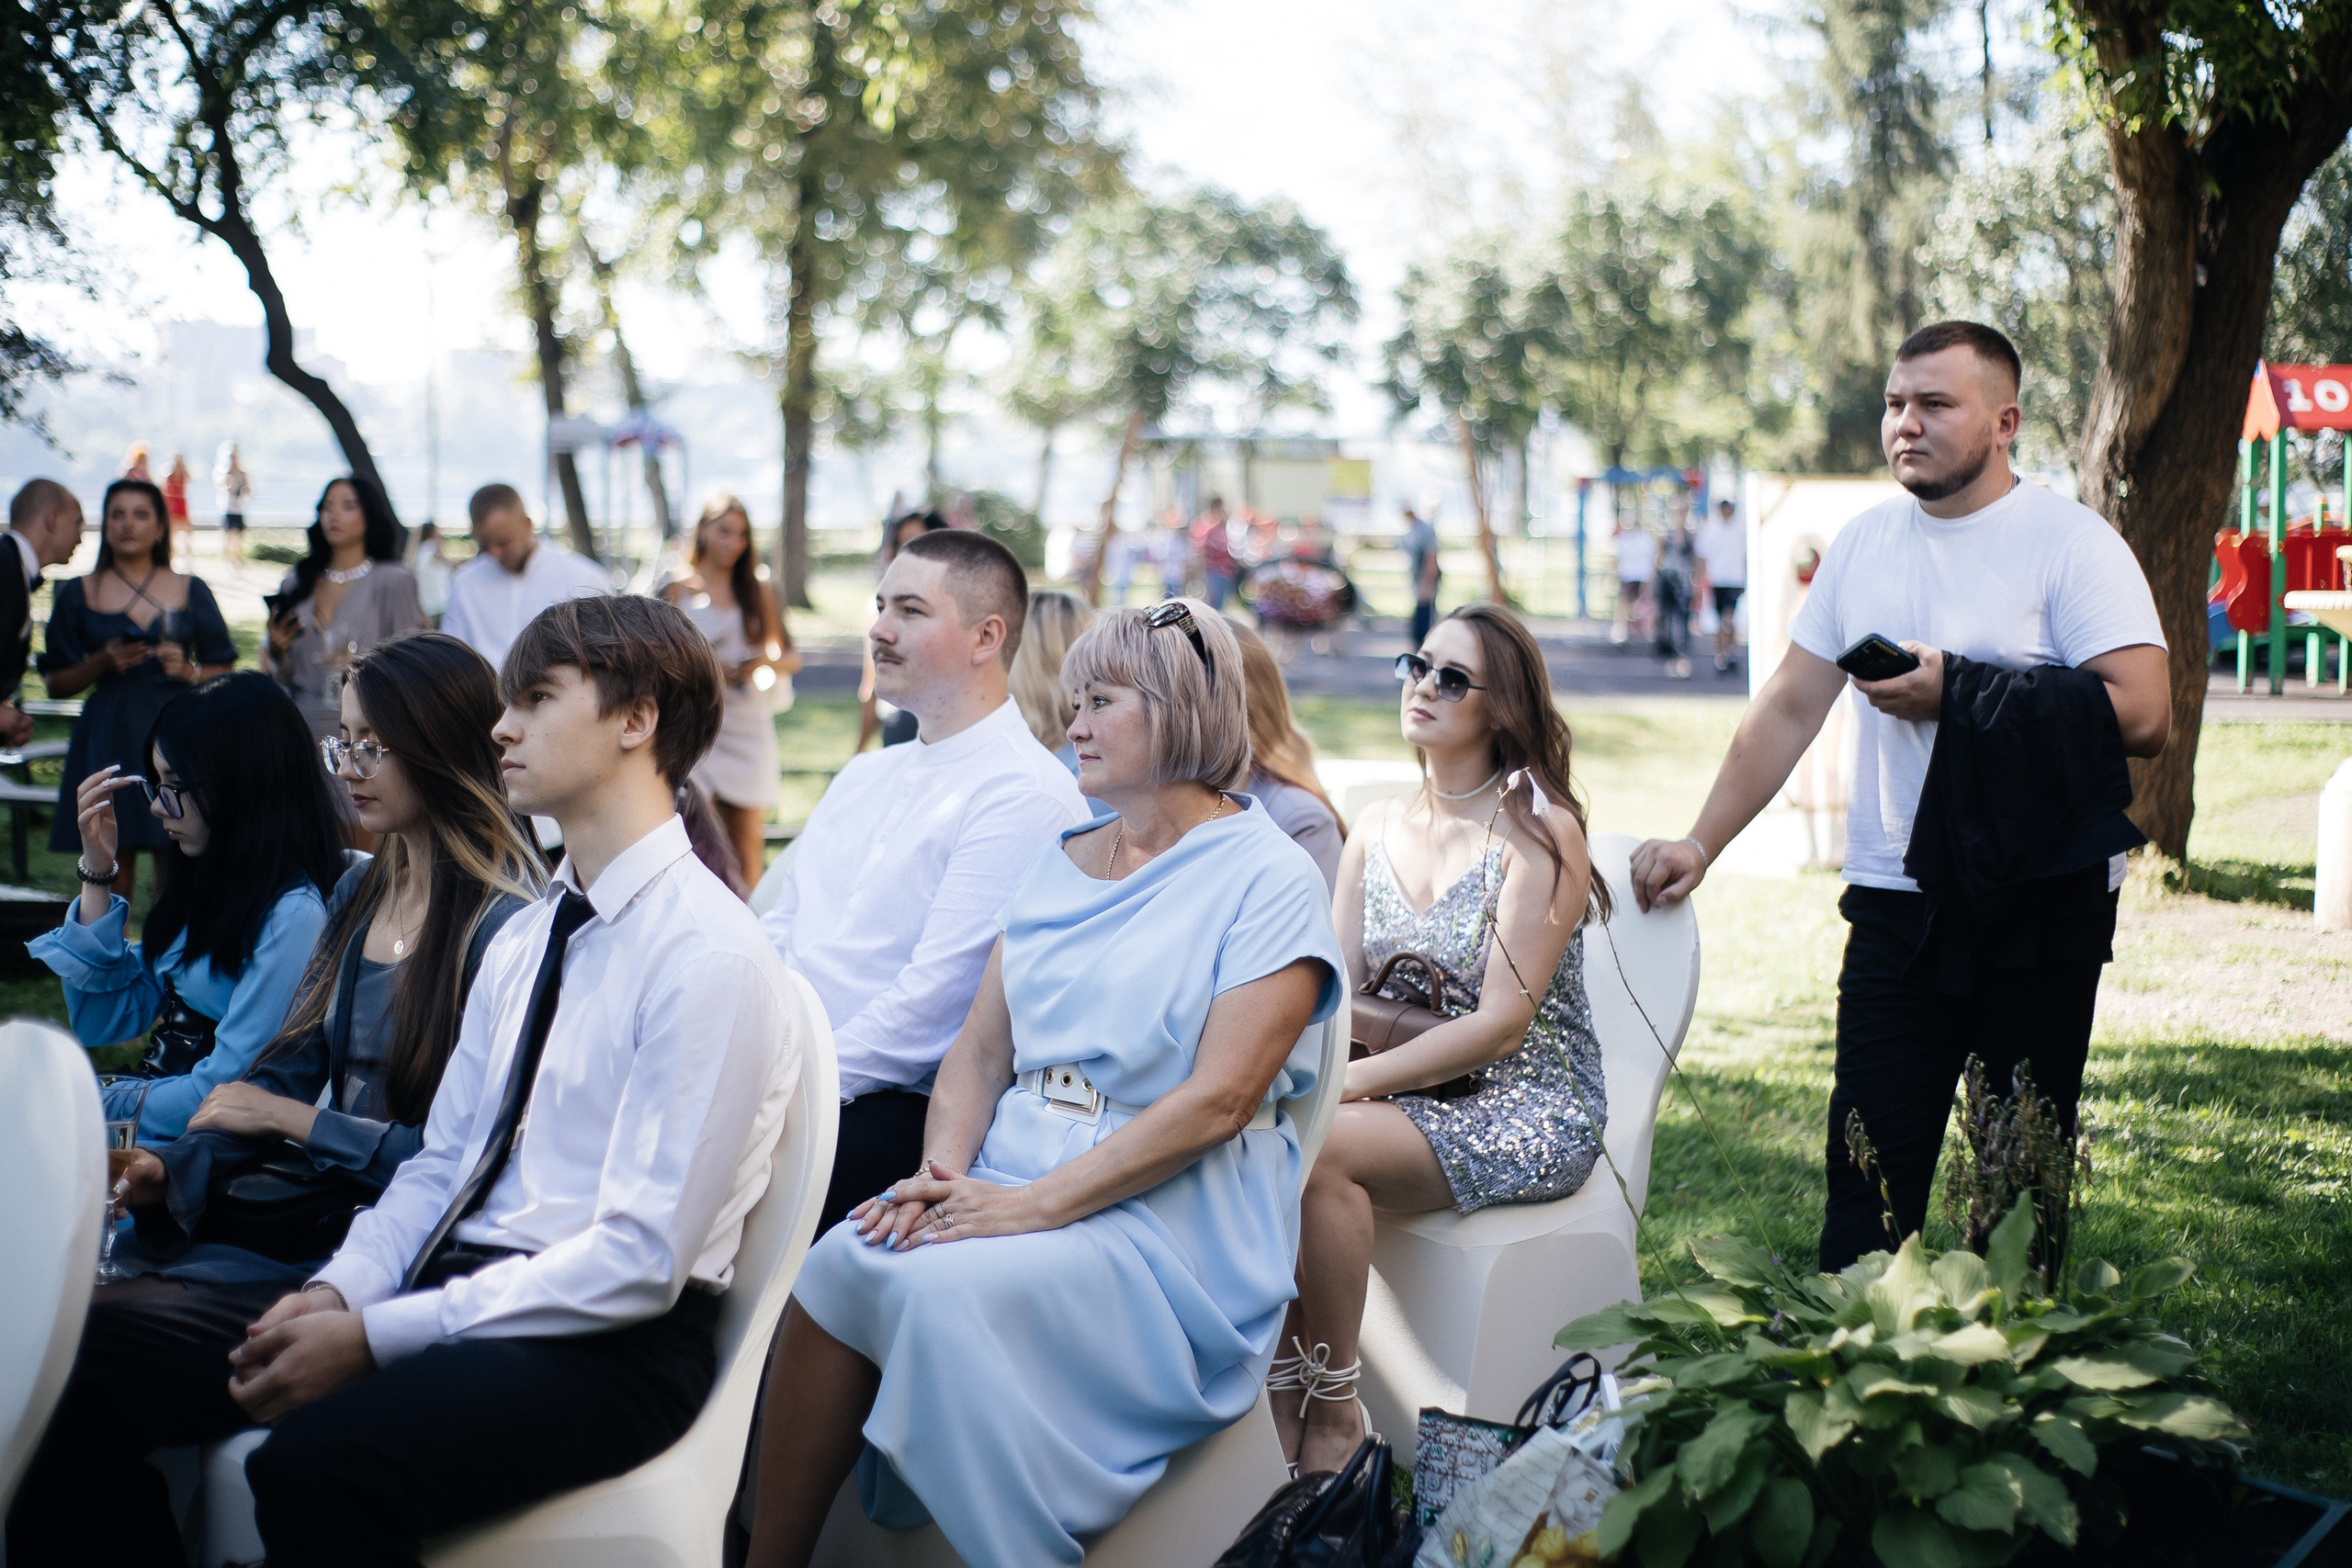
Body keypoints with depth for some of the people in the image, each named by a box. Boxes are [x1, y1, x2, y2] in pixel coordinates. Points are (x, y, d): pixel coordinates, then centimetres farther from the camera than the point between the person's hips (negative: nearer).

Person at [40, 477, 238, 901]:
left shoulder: (191, 591, 11)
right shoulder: (79, 594, 10)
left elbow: (226, 672, 12)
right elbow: (56, 684, 9)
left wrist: (189, 671, -7)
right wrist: (101, 664, -8)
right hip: (107, 741, 0)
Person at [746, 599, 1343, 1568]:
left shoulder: (1268, 880, -4)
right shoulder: (1060, 863, 19)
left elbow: (1219, 1101, -14)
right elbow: (980, 1049, 14)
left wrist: (1037, 1204, -19)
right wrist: (943, 1169, -7)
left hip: (1171, 1220, -6)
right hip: (1015, 1175, 6)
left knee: (944, 1291, -31)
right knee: (839, 1265, -22)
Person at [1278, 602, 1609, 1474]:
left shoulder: (1539, 836, -9)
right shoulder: (1377, 829, 12)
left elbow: (1502, 1024, -15)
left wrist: (1355, 1080, -22)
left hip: (1528, 1112, -6)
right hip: (1410, 1100, 6)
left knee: (1318, 1148, -30)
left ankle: (1336, 1413, -18)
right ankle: (1280, 1400, -18)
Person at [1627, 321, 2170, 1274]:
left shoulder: (2071, 544, -6)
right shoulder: (1864, 544, 10)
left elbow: (2141, 717, -17)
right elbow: (1788, 710, 13)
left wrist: (1958, 694, -16)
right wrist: (1698, 846, 5)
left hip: (2040, 905, -4)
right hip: (1895, 900, 4)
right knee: (1868, 1163, 1)